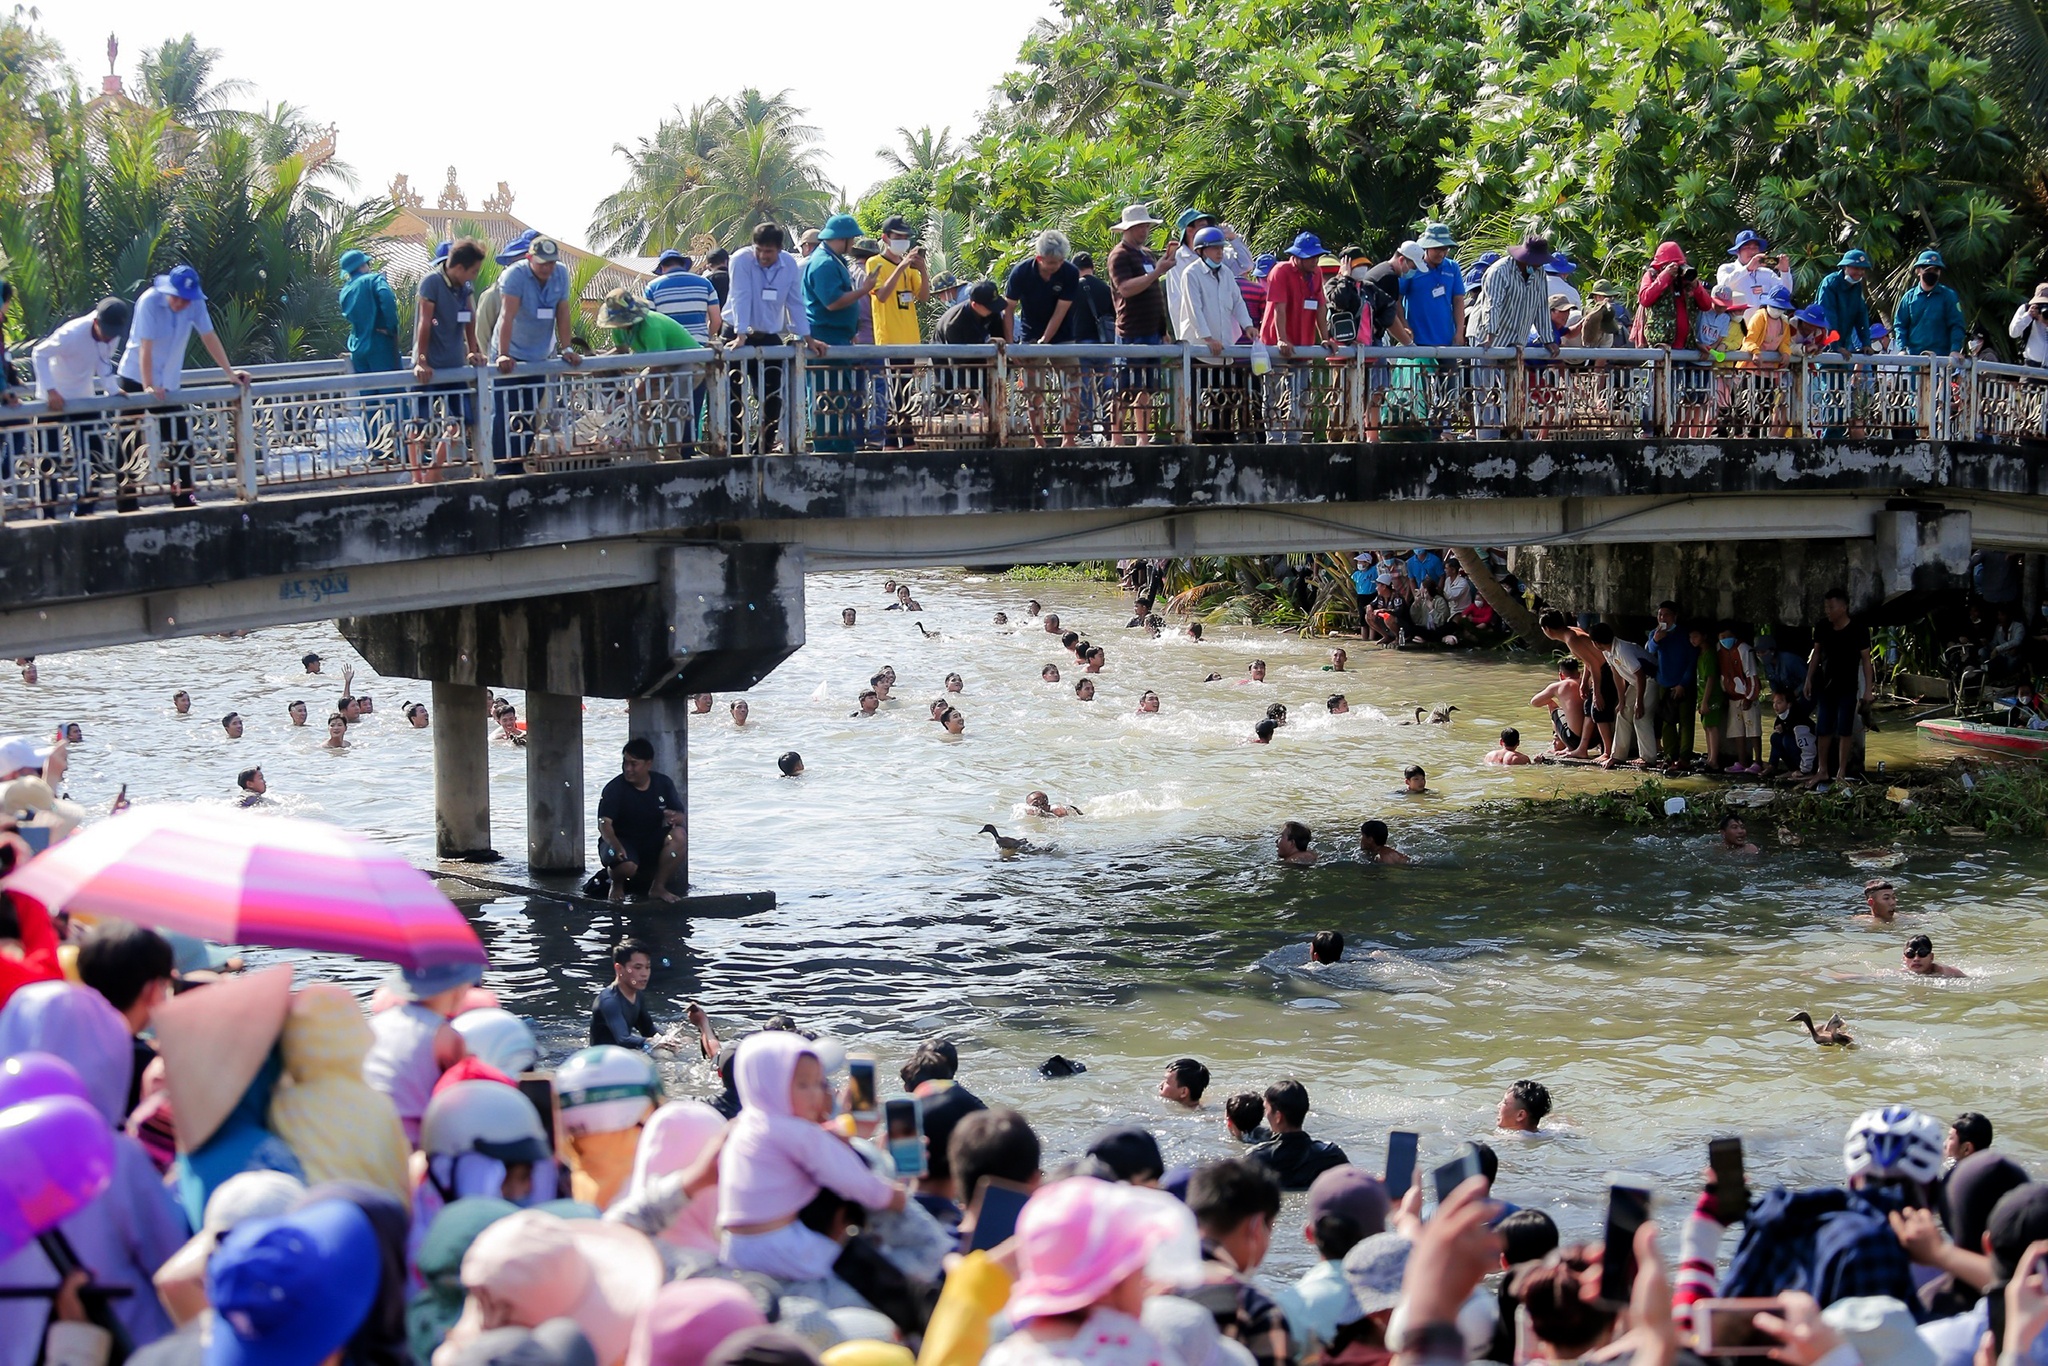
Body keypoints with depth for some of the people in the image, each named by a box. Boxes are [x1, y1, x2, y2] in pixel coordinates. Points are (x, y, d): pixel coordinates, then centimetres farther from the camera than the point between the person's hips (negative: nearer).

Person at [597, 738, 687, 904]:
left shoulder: (663, 783, -3)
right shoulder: (615, 789, -15)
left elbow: (682, 817, -4)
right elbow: (604, 823, -27)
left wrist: (677, 818, -31)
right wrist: (616, 846, -48)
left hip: (652, 843, 4)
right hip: (621, 841, -4)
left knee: (679, 834, -26)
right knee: (627, 866, -38)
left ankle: (658, 887, -11)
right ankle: (617, 884, 3)